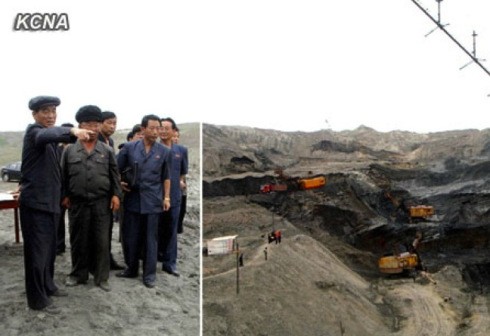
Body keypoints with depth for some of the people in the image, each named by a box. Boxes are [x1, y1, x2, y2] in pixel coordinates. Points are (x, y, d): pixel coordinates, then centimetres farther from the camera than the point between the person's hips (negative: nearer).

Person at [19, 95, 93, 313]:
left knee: (49, 248, 18)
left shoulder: (51, 138, 15)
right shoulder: (34, 131, -14)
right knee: (37, 251, -3)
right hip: (35, 202, -9)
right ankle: (37, 300, 5)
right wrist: (72, 131, -55)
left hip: (50, 201, 9)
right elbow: (46, 135, -39)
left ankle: (47, 286, 33)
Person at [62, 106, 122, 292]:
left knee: (101, 241, 3)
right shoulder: (69, 150, 4)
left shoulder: (107, 151, 5)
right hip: (77, 203, 0)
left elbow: (115, 175, 6)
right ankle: (78, 274, 24)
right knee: (78, 241, 9)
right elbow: (63, 176, 7)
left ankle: (101, 277, 13)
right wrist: (64, 196, 1)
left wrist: (116, 195, -2)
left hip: (102, 203, 0)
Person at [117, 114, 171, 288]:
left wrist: (166, 197, 3)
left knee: (150, 239, 3)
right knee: (130, 237, 9)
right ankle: (131, 268, 26)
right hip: (132, 200, 1)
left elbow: (166, 177, 8)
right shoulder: (129, 147, 2)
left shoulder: (164, 151, 3)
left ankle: (150, 274, 12)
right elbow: (116, 169, 10)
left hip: (153, 201, -1)